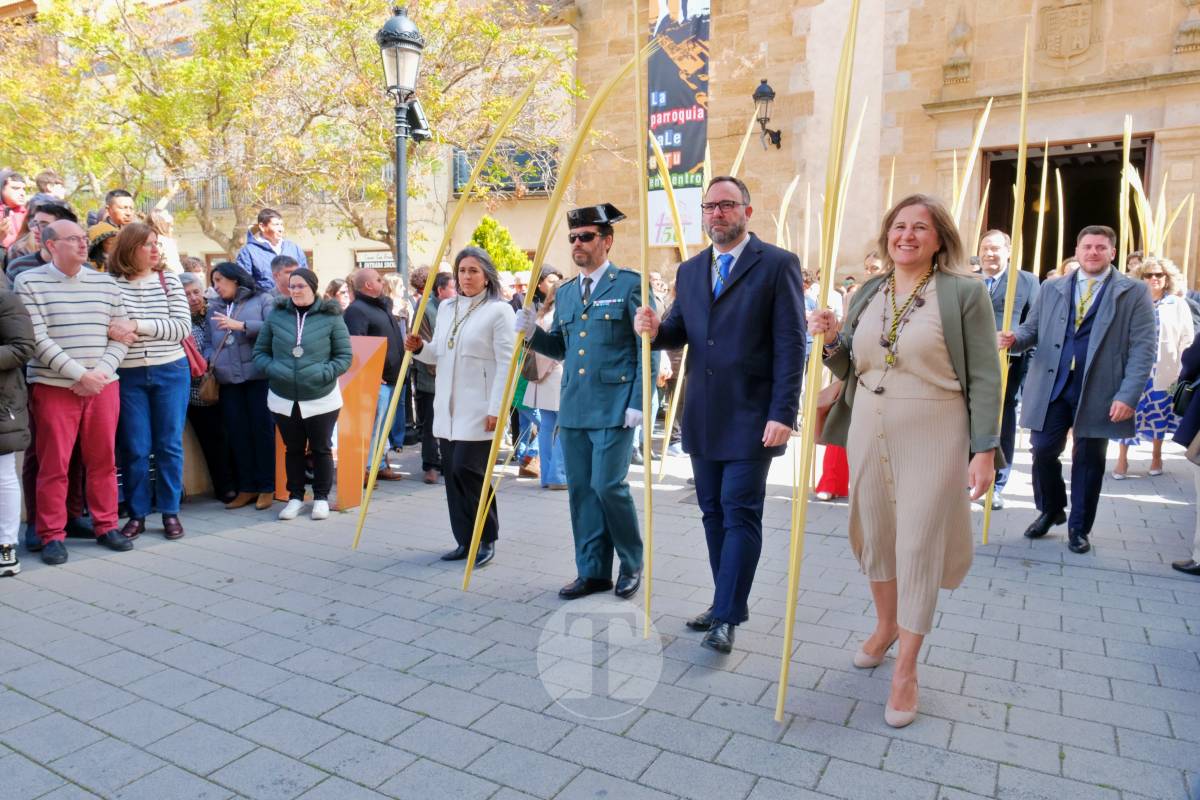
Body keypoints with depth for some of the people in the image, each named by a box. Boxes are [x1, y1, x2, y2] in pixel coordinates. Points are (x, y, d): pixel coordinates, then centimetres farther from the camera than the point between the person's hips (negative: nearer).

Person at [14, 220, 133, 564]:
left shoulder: (106, 283, 10)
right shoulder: (29, 282, -1)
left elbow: (120, 336, 7)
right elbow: (37, 340, -9)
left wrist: (101, 372, -8)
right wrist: (81, 374, -15)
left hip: (104, 385, 3)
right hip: (53, 387, -3)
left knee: (103, 461, 8)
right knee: (53, 465, 2)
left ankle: (106, 526, 20)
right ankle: (52, 536, 12)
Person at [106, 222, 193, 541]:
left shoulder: (170, 281, 0)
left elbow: (183, 327, -8)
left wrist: (136, 325, -18)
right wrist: (112, 330, -21)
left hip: (170, 372, 1)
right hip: (128, 376, 0)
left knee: (169, 445, 7)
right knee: (135, 449, 4)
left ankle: (170, 512, 18)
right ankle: (136, 514, 18)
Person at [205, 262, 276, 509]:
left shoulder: (262, 300, 5)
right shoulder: (213, 309, 21)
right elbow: (210, 343, 19)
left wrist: (241, 325, -14)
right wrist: (207, 362, 1)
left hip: (258, 376, -5)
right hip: (228, 380, 5)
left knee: (262, 430, -2)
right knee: (237, 433, 5)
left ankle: (267, 488, 6)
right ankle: (246, 487, 13)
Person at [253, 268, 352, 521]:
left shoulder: (330, 317, -5)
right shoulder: (276, 314, 1)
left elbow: (344, 356, -2)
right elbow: (260, 351, 7)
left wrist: (324, 373, -18)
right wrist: (273, 369, -12)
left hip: (321, 399, -2)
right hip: (283, 399, 2)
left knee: (321, 449, 10)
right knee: (293, 449, 14)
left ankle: (321, 497, 24)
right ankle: (295, 496, 28)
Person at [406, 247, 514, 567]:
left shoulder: (499, 310, -6)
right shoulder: (446, 307, 14)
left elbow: (505, 364, -10)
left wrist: (496, 408, -16)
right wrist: (419, 348, 0)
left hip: (478, 409, -7)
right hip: (447, 407, 7)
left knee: (466, 469, -11)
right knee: (452, 472, 8)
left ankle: (486, 539, 6)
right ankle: (465, 540, 19)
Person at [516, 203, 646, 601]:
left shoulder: (629, 284, -4)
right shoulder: (564, 292, 15)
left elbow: (646, 348, -7)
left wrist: (638, 402, -13)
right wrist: (532, 332, 1)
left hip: (614, 408, -6)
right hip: (573, 408, 7)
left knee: (608, 485, -9)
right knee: (580, 490, 9)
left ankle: (632, 563, 15)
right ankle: (593, 571, 21)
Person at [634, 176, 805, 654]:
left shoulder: (777, 265, -5)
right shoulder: (690, 270, 13)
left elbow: (791, 344, -10)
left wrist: (783, 414, -16)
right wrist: (656, 330, -8)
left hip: (751, 417, -6)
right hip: (703, 417, 6)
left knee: (740, 514, -3)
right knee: (713, 512, 13)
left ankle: (728, 616, 5)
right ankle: (726, 603, 26)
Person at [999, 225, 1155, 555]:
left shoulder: (1134, 292, 1)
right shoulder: (1051, 288, 10)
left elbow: (1143, 348, -4)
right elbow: (1032, 329, 12)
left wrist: (1128, 395, -13)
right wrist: (1014, 339, -13)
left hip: (1098, 391, -2)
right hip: (1051, 387, 2)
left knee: (1088, 460, 7)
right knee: (1043, 452, 3)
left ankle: (1079, 528, 23)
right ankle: (1050, 511, 28)